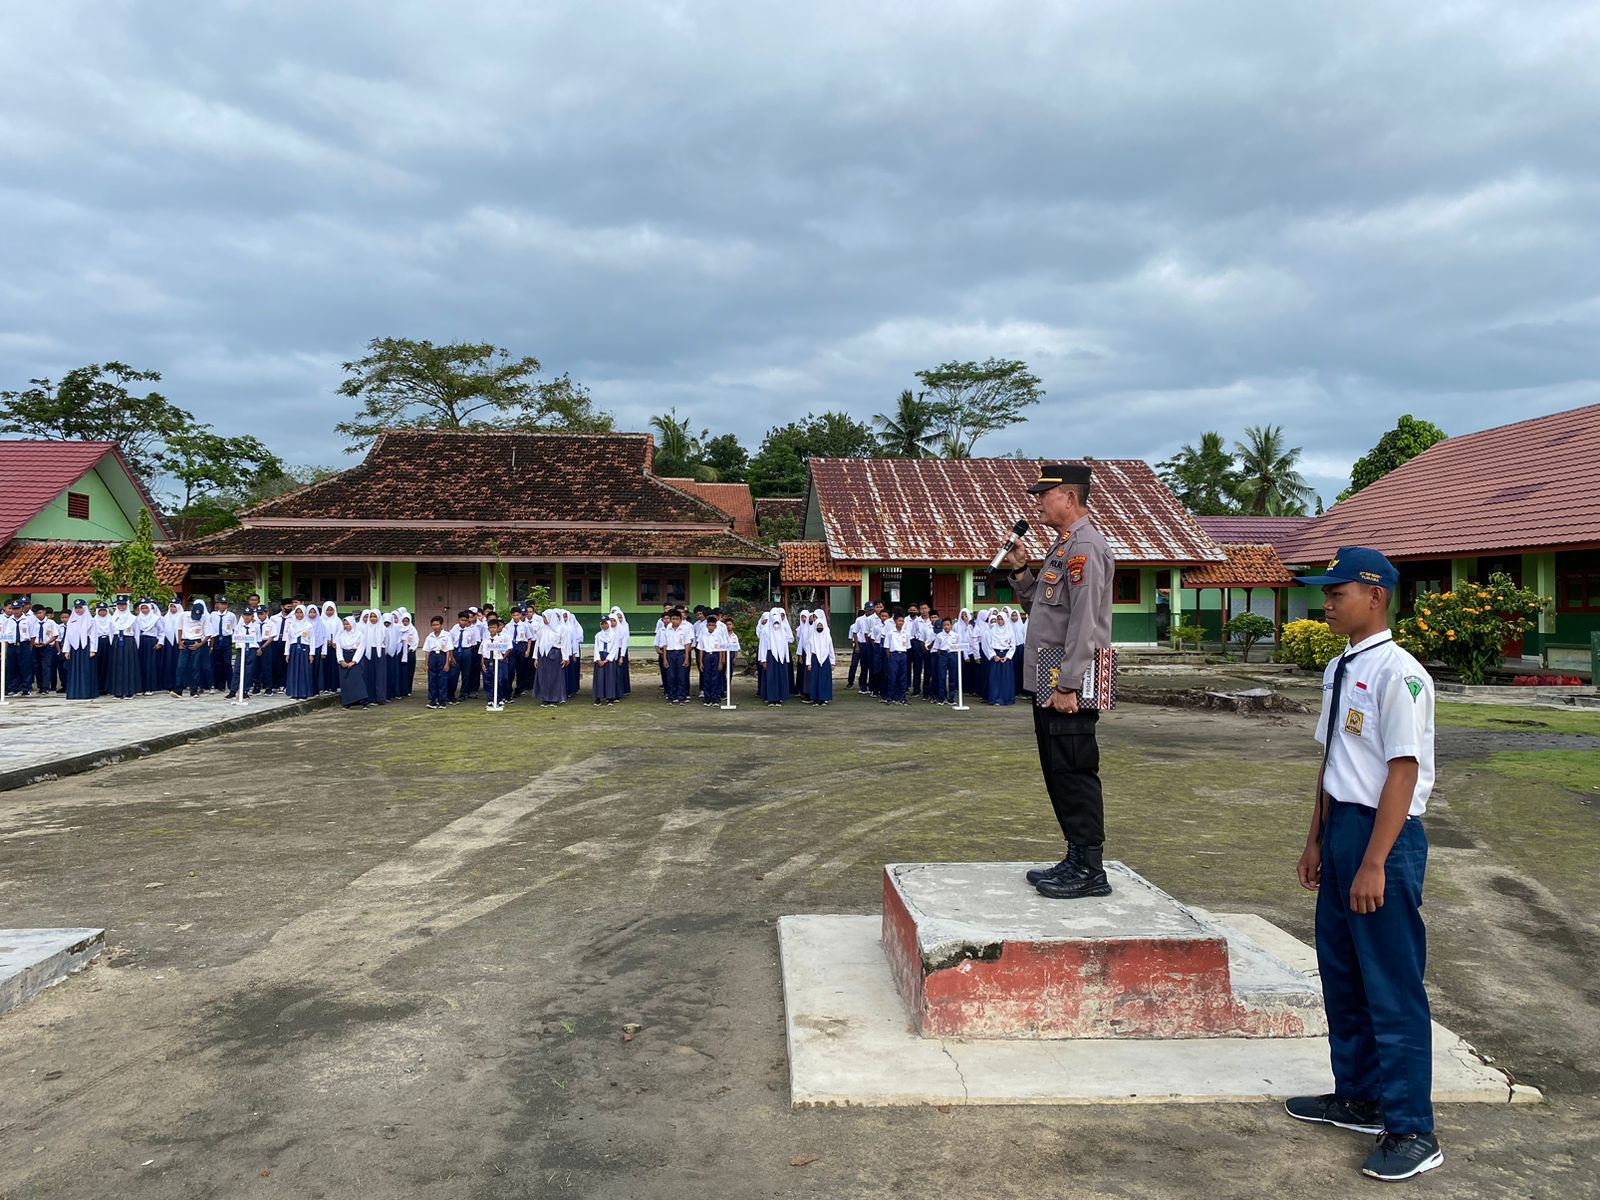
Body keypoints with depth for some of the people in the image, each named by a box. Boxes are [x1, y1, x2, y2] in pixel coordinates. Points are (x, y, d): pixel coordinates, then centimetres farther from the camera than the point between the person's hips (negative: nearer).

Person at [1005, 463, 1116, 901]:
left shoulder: (1086, 547, -14)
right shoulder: (1063, 546, 18)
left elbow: (1085, 623, -21)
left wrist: (1067, 685, -23)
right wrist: (1021, 572, 11)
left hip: (1067, 689, -10)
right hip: (1049, 685, 10)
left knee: (1074, 775, -5)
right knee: (1059, 775, 14)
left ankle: (1090, 871, 3)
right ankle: (1076, 861, 24)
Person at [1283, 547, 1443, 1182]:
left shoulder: (1398, 673, -17)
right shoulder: (1339, 670, 10)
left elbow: (1403, 771, -20)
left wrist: (1373, 864, -21)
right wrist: (1317, 840, 19)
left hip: (1385, 835, -9)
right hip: (1340, 827, 9)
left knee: (1392, 985, 0)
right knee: (1340, 971, 19)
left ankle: (1412, 1130, 14)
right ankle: (1357, 1096, 35)